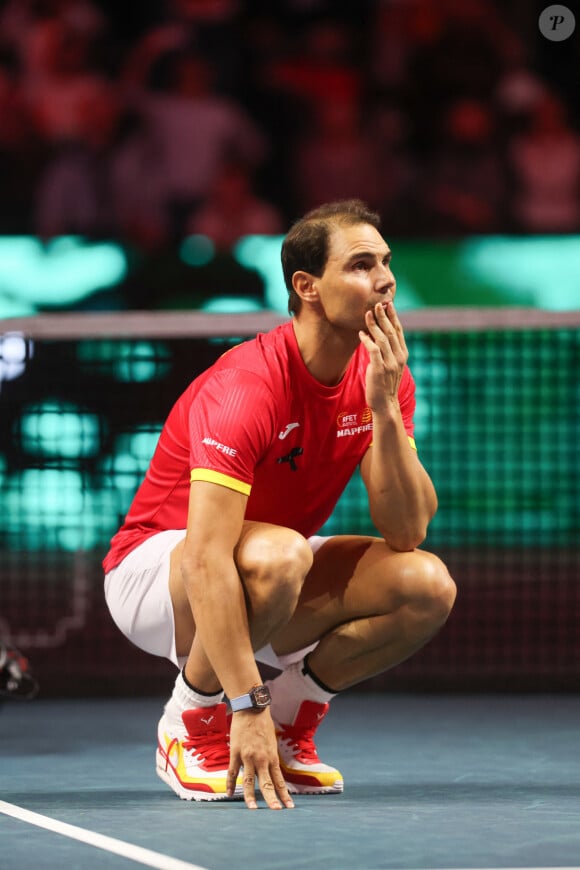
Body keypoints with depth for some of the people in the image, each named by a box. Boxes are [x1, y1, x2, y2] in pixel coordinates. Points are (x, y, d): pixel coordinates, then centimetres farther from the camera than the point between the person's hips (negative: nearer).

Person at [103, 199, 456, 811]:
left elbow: (407, 531, -16)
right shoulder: (245, 388, -29)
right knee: (276, 554, -39)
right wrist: (246, 706, -41)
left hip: (271, 581, 7)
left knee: (426, 584, -17)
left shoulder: (384, 377, -7)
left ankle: (291, 717, 4)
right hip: (154, 567, -6)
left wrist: (385, 409, -29)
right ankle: (191, 725, -12)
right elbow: (207, 561, -36)